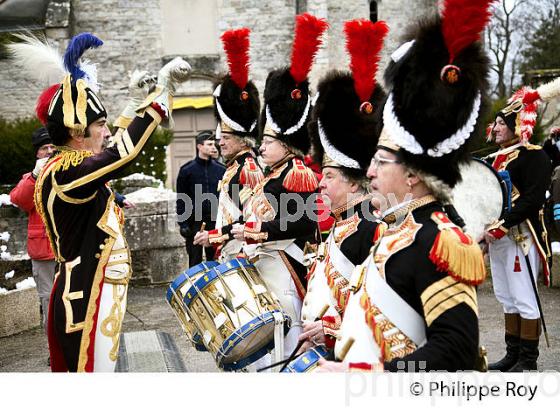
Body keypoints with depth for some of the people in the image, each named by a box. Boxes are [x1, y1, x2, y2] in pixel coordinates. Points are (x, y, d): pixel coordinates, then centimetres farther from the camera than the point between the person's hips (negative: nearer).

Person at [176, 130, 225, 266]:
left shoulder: (221, 169, 6)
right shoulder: (187, 170, 2)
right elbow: (181, 199, 1)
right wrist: (183, 223, -5)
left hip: (216, 221, 1)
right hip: (194, 223, -1)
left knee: (215, 259, 5)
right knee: (195, 260, 6)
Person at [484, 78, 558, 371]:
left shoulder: (533, 156, -10)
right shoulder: (496, 157, 16)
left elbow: (533, 199, -20)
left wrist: (502, 226, -23)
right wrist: (485, 226, 7)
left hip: (521, 237, -9)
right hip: (496, 237, 9)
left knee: (525, 299, -2)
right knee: (507, 299, 14)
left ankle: (528, 360, 8)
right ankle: (513, 354, 24)